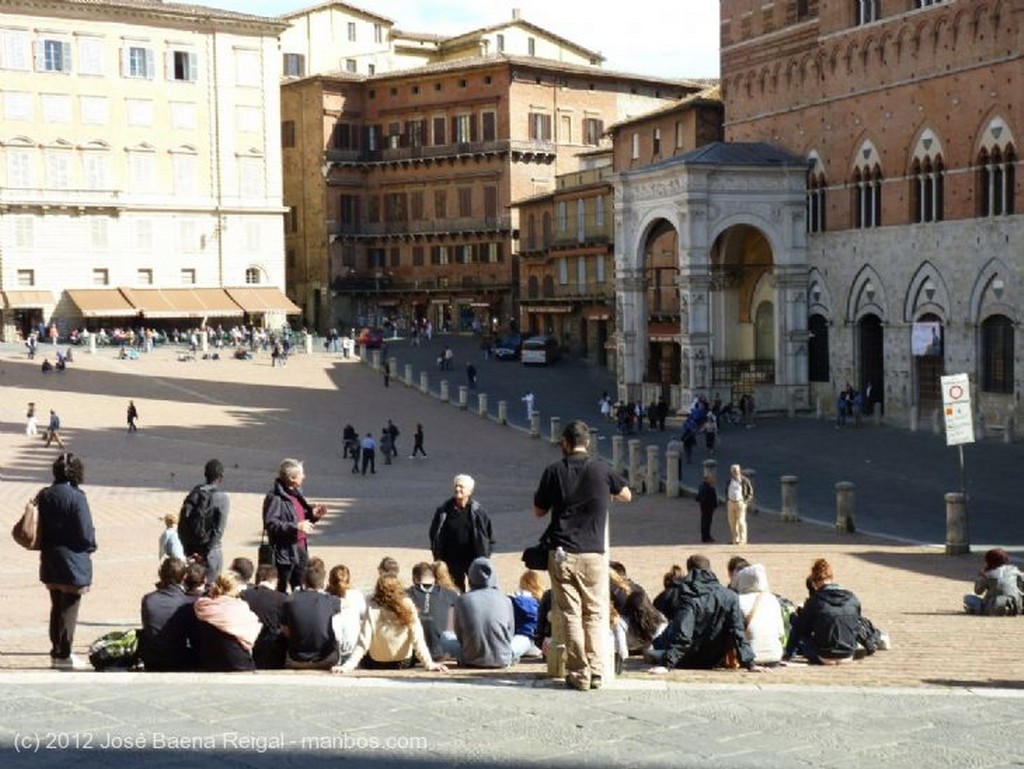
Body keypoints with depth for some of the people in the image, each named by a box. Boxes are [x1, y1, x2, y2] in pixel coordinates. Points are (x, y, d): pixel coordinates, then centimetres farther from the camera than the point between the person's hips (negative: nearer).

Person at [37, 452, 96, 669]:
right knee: (69, 609, 3)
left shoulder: (44, 496, 0)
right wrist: (90, 547, 2)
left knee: (56, 607, 18)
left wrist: (46, 547, 16)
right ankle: (64, 656, 6)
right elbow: (85, 533, -17)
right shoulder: (76, 497, -18)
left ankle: (56, 650, 26)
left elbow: (38, 528, 5)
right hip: (73, 561, -6)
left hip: (49, 560, 6)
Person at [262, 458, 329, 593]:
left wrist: (313, 514, 4)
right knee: (281, 591, 0)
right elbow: (271, 524, -25)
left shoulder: (297, 493, 12)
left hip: (301, 550, 9)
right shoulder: (275, 497, -17)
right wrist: (295, 526, -28)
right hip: (284, 552, -9)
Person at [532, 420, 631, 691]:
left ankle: (579, 674, 2)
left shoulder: (553, 471, -1)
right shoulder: (601, 469, 0)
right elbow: (626, 496, 17)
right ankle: (596, 672, 4)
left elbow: (538, 511, 8)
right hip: (593, 554, 1)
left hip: (562, 554, 0)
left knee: (571, 614, 4)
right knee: (595, 613, 9)